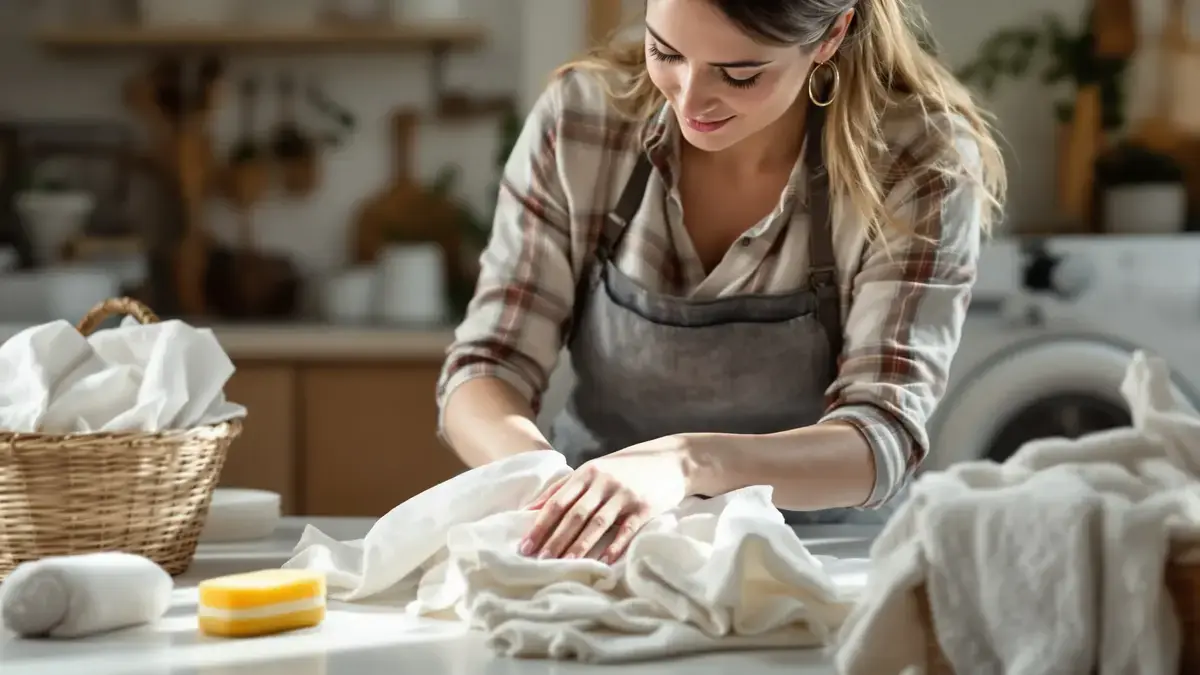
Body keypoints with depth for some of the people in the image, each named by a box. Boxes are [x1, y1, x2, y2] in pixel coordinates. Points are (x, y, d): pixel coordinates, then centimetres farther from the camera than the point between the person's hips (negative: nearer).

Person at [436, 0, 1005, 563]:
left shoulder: (920, 164, -14)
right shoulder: (580, 117, -8)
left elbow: (883, 440, -21)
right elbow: (486, 371, -6)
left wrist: (688, 462, -40)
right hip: (594, 561, 2)